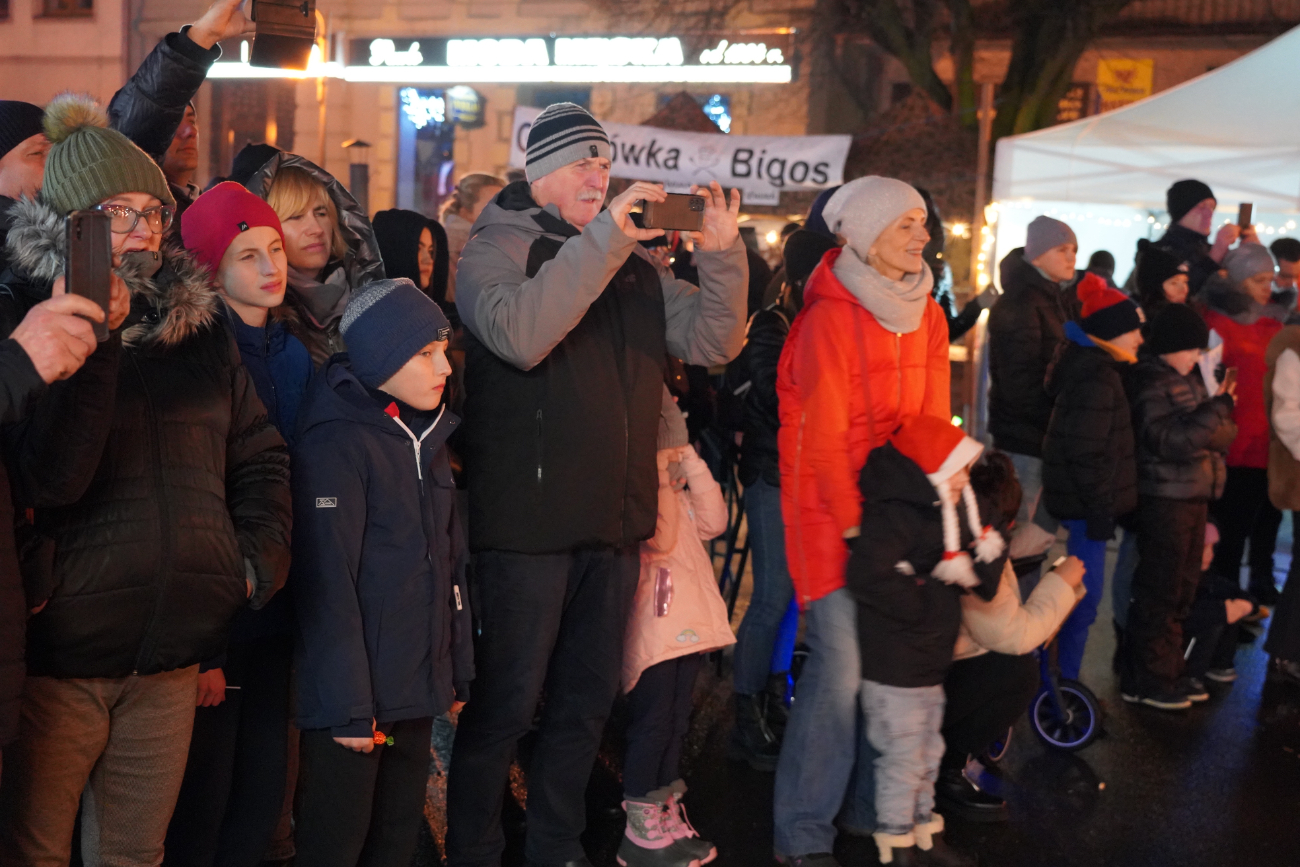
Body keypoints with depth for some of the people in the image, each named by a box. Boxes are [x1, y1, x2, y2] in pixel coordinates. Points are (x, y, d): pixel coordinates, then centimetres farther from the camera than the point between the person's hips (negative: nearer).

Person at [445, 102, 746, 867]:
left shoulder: (632, 263, 13)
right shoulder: (498, 248, -5)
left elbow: (712, 341, 8)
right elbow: (519, 334, -26)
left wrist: (723, 256, -7)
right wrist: (600, 238, -27)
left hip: (614, 524, 6)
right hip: (528, 523, -6)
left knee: (587, 702, 17)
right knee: (507, 705, 3)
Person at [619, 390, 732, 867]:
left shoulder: (675, 476, 16)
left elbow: (713, 522, 6)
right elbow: (659, 538, -21)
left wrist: (689, 459, 1)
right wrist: (660, 471, -18)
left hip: (690, 621, 9)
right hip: (653, 624, -9)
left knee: (676, 722, 13)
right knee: (651, 724, -4)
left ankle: (668, 820, 23)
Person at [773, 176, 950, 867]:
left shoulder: (926, 317, 9)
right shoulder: (831, 317, -12)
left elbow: (934, 421, 8)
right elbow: (823, 437, -13)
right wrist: (857, 525, -14)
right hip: (830, 505, -6)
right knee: (841, 662, -10)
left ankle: (876, 807, 24)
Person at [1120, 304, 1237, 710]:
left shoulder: (1188, 380, 14)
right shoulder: (1149, 383, -13)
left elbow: (1224, 434, 12)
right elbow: (1169, 441, -22)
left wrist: (1221, 425, -10)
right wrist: (1218, 408, -23)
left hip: (1194, 497, 9)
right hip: (1164, 498, -9)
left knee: (1181, 591, 16)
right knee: (1159, 593, -2)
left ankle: (1168, 672, 27)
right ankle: (1147, 681, 7)